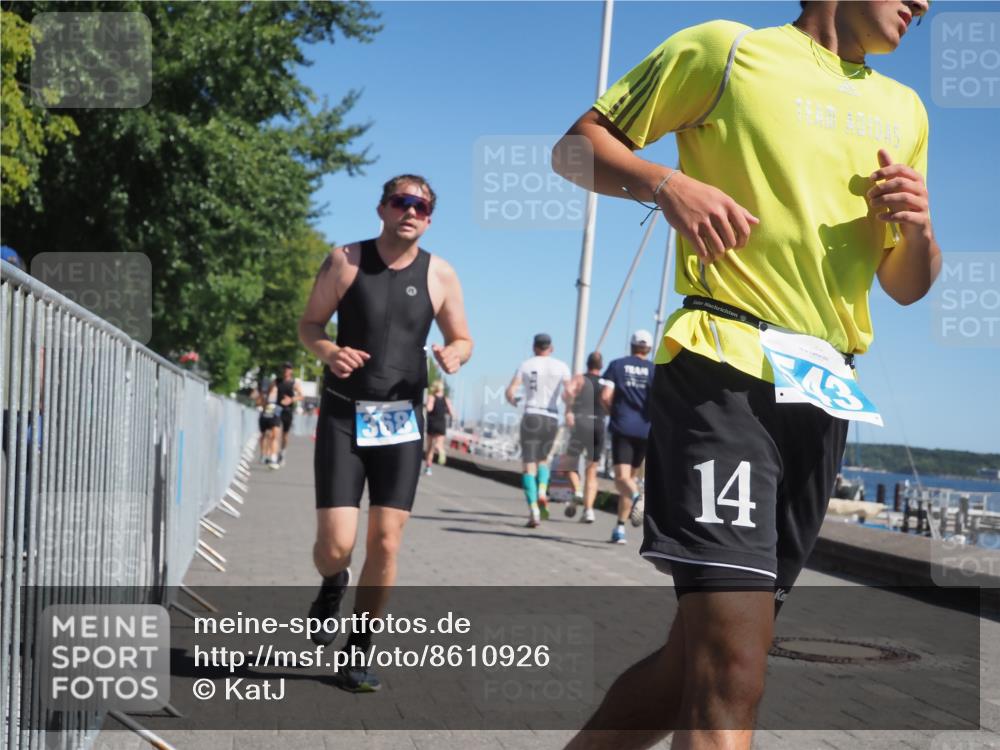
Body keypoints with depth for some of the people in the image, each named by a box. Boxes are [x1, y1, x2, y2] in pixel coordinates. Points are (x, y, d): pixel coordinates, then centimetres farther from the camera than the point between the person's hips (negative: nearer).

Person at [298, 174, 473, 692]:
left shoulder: (439, 274, 2)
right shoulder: (345, 260, -2)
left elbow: (462, 339, 11)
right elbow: (309, 324, 4)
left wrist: (453, 355, -13)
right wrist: (328, 352, -18)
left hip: (402, 420, 2)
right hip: (344, 415, -1)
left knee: (386, 541, -1)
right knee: (336, 543, -9)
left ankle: (358, 649, 16)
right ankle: (332, 587, 29)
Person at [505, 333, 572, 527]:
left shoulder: (525, 365, 4)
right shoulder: (561, 366, 4)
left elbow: (510, 392, -2)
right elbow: (568, 395, -4)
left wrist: (513, 401, 20)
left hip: (531, 416, -1)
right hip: (552, 418, 1)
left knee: (529, 464, 0)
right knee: (543, 459, 23)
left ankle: (533, 509, -12)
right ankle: (542, 491, -3)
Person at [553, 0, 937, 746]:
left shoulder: (904, 110, 21)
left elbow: (908, 286, 24)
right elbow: (576, 147, 6)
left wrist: (918, 227, 1)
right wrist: (666, 184, -14)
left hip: (825, 396, 7)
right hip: (725, 371, -7)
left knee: (700, 656, 9)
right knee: (732, 667, -19)